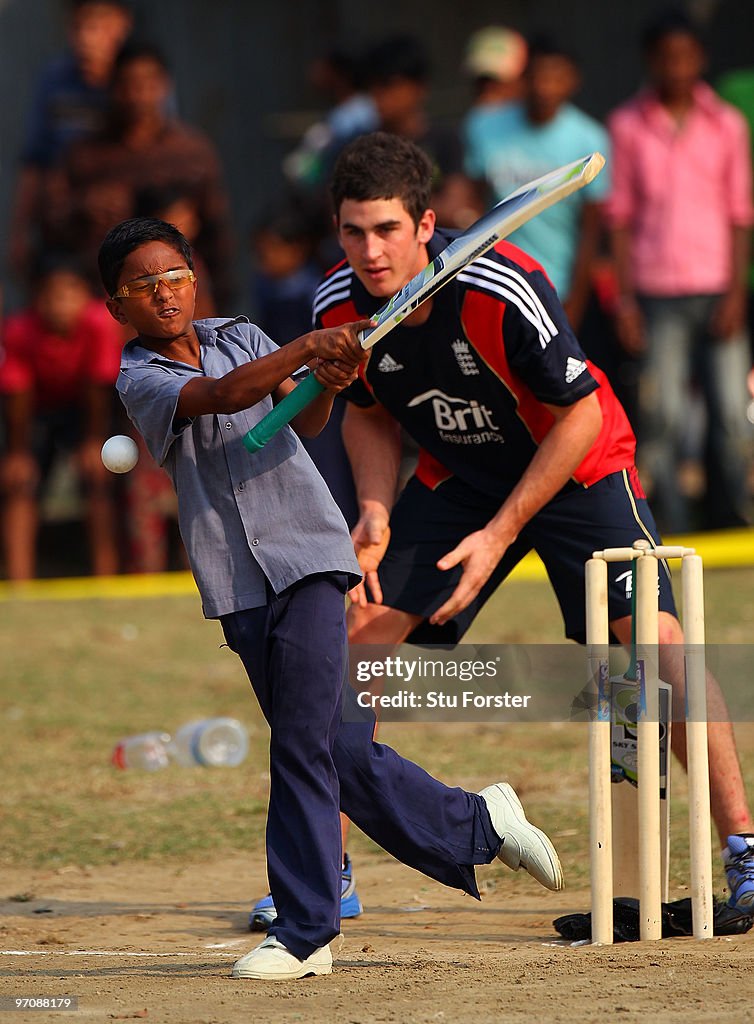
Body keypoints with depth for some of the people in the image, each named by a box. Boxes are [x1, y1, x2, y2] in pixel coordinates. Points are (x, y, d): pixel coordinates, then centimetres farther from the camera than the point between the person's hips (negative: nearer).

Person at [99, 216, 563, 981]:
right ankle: (476, 826, 21)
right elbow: (221, 396, -18)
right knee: (340, 748, 2)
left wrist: (323, 387, -29)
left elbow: (302, 422, -6)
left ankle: (304, 932, -7)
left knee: (304, 742, -10)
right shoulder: (140, 381, 1)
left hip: (305, 557, -1)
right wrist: (308, 347, -32)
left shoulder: (242, 338, 9)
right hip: (239, 586, 1)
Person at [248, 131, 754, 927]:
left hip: (576, 467, -5)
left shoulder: (502, 288, -32)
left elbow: (581, 413, -23)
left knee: (652, 632, -21)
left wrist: (501, 534, -25)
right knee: (361, 630, -3)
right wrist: (377, 509, -14)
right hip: (457, 478, 5)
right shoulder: (339, 306, -17)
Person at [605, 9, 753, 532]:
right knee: (663, 421, -4)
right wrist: (625, 297, 0)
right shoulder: (628, 125, 5)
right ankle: (673, 532, 2)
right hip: (656, 292, -1)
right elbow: (621, 215, 6)